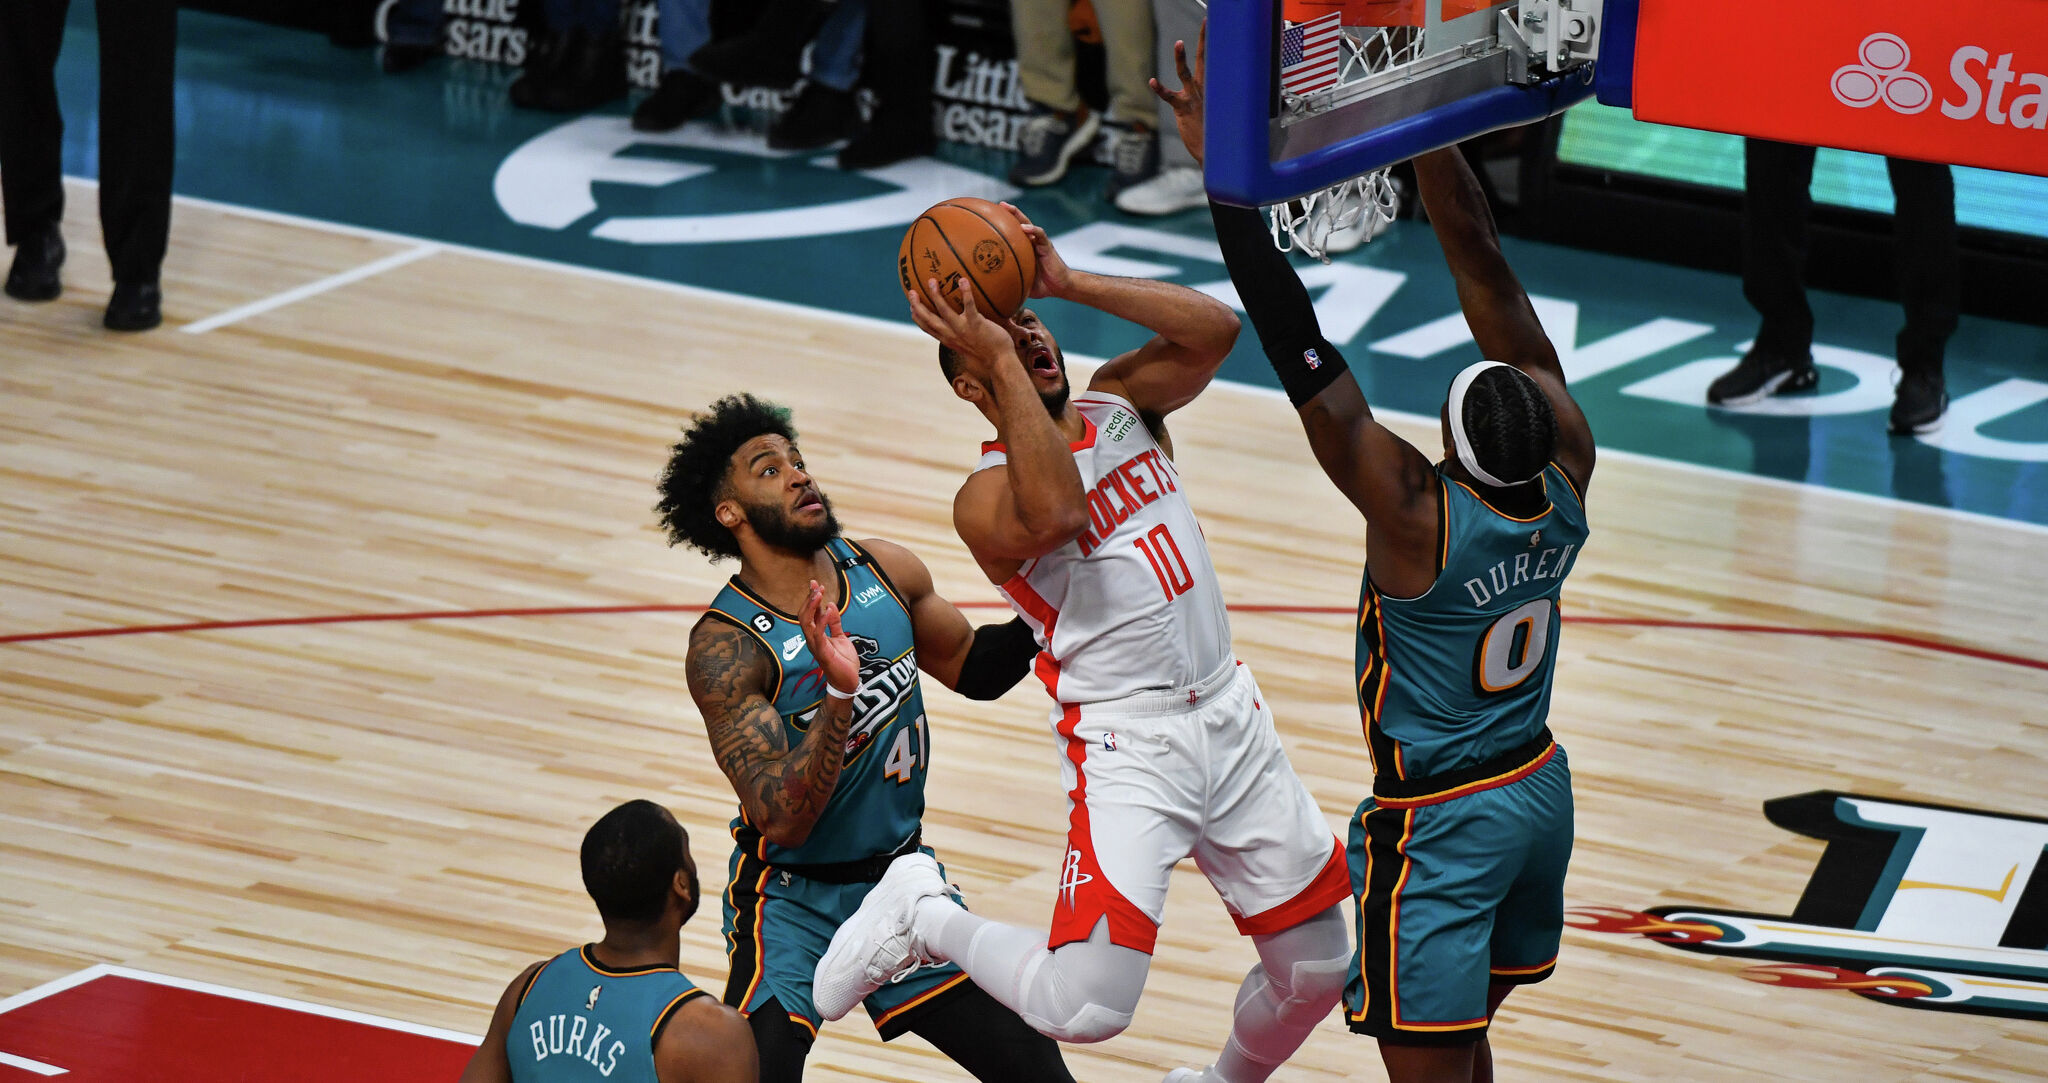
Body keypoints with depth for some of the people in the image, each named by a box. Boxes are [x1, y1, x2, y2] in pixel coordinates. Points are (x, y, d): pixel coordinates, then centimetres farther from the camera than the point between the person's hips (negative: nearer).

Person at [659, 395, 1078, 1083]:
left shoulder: (885, 572, -5)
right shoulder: (725, 648, -22)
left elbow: (973, 670, 13)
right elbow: (781, 821, -29)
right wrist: (838, 693, -40)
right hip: (793, 897, -5)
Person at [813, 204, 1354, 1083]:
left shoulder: (1118, 403, 8)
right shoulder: (988, 497, -11)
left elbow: (1214, 331, -8)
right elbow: (1057, 514, -35)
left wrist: (1069, 283, -13)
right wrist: (1000, 362, -30)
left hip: (1231, 716, 6)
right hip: (1127, 744, -6)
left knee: (1317, 973, 15)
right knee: (1084, 1009, -19)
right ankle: (924, 919, 8)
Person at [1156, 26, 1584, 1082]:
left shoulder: (1416, 516, -28)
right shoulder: (1566, 468, -13)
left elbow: (1298, 348, -31)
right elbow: (1484, 265, -10)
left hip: (1439, 825, -7)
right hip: (1542, 792, 7)